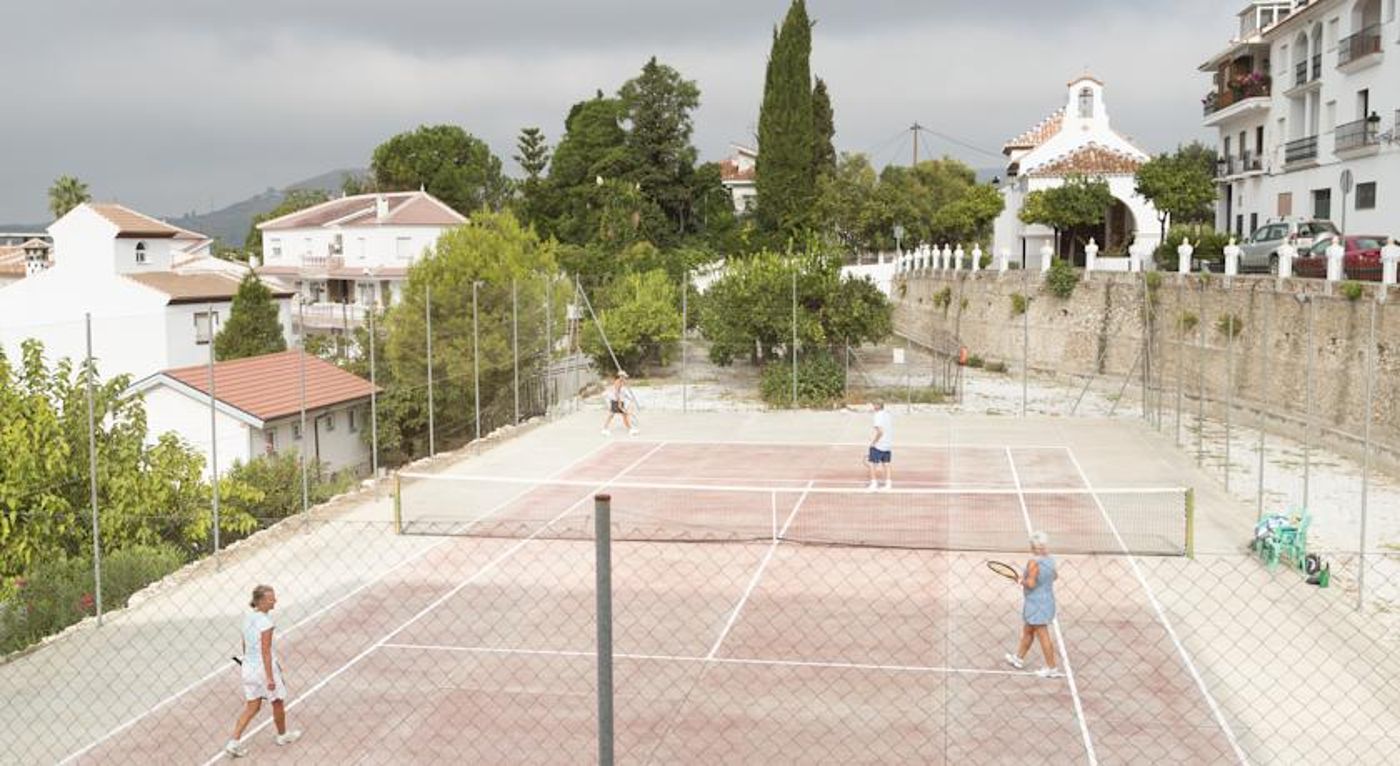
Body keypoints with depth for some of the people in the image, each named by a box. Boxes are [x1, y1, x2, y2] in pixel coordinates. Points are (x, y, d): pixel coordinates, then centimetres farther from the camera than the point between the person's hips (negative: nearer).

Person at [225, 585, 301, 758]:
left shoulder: (247, 617, 0)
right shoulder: (265, 623, -24)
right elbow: (266, 652, -23)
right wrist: (270, 678, -19)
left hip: (248, 666, 7)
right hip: (265, 667, -7)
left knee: (252, 707, 15)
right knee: (278, 703, 16)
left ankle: (234, 742, 8)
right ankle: (282, 735, 35)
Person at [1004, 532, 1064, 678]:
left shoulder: (1033, 562, -22)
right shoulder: (1050, 560, 3)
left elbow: (1030, 584, -28)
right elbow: (1054, 577, 20)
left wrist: (1022, 581, -9)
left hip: (1036, 604, -9)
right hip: (1048, 601, 9)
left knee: (1043, 635, -2)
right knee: (1027, 630, 22)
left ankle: (1052, 668, 3)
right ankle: (1019, 658, 36)